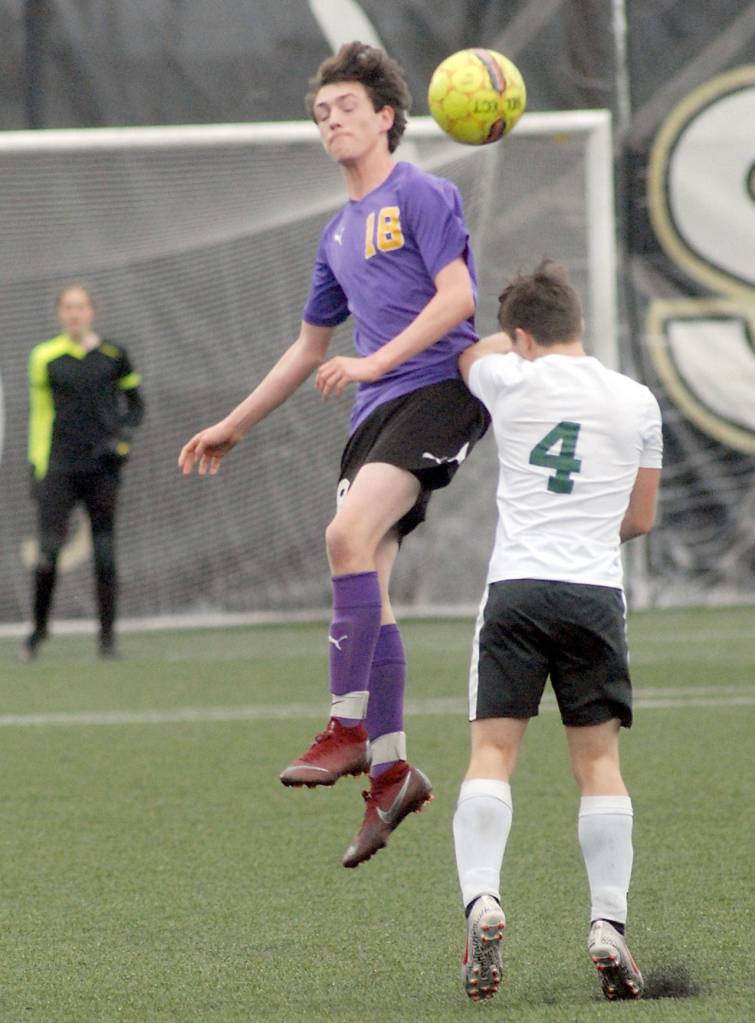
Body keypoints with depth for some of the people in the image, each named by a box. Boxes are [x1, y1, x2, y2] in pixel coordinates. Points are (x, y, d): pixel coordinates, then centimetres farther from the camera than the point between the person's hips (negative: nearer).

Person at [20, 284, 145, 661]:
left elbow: (135, 403, 14)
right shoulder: (45, 358, 5)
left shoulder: (113, 355, 5)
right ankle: (38, 628, 7)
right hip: (59, 467, 0)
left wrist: (123, 437, -4)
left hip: (102, 468, 0)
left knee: (105, 554, -1)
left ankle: (108, 637, 6)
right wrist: (36, 465, 7)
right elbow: (38, 413, 12)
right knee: (48, 552, -11)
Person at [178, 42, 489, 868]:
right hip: (375, 413, 8)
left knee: (350, 533, -25)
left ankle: (350, 728, -22)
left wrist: (377, 362, -21)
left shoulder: (421, 196, 0)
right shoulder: (338, 234, 24)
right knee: (362, 575, -1)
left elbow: (457, 295, -12)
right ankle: (389, 769, 4)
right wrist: (234, 426, 35)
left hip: (439, 389, -8)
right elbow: (309, 348, 34)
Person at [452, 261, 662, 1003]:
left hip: (517, 587, -2)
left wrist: (510, 342, 48)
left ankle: (481, 899, -20)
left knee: (492, 748, -1)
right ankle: (608, 927, -2)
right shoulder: (637, 403, 9)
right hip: (597, 593, 2)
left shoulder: (512, 382, 3)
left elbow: (471, 352, 28)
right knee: (599, 760, 6)